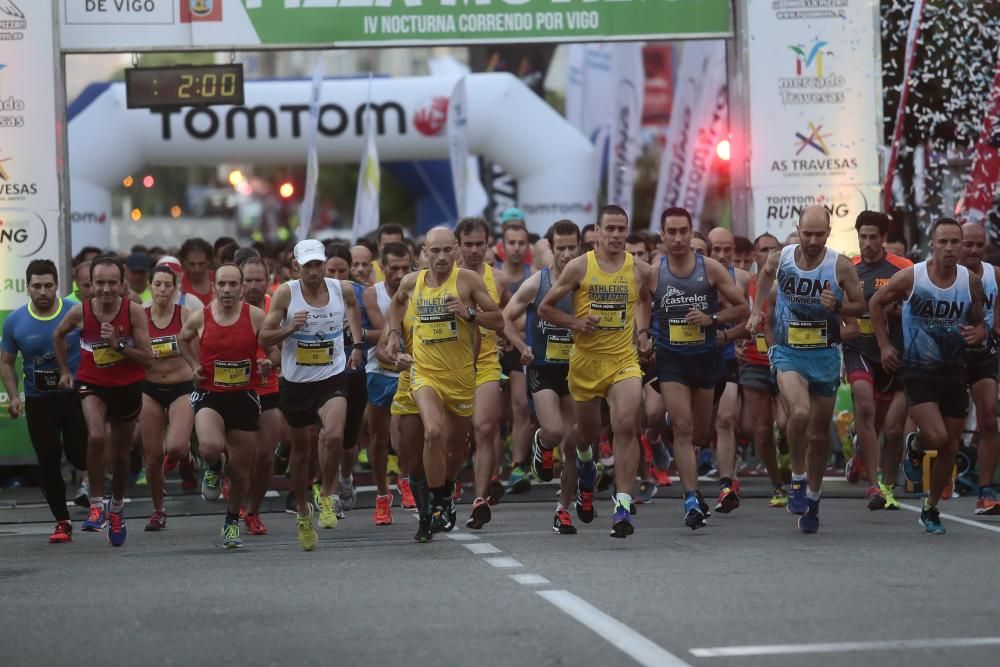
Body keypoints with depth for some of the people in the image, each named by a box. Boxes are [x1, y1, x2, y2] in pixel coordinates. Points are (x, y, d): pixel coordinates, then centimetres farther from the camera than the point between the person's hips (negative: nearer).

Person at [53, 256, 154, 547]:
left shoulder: (134, 312, -17)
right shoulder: (80, 312, -14)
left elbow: (148, 359, -16)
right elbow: (59, 335, 10)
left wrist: (118, 344, -28)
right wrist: (64, 370, 11)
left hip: (128, 388, 1)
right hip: (92, 385, -1)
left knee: (121, 453, 16)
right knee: (97, 437, -29)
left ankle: (117, 509, 40)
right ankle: (96, 505, -16)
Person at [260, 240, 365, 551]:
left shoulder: (343, 290, -4)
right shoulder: (286, 294, -10)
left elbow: (353, 305, 23)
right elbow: (264, 337, -6)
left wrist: (357, 344, 13)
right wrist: (290, 328, -24)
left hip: (333, 378, 0)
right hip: (296, 382, 0)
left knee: (334, 436, -26)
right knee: (300, 449, 12)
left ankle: (326, 496, -3)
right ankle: (303, 512, 32)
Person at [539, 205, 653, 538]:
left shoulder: (639, 270, 2)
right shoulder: (579, 267, -4)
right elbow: (545, 308, 3)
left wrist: (643, 331, 9)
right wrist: (575, 322, -13)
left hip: (624, 360, 0)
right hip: (585, 360, 0)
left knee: (626, 426, -20)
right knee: (588, 431, 15)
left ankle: (623, 505, -21)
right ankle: (585, 461, 54)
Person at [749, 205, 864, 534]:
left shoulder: (841, 266, -10)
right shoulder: (780, 258, -6)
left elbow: (860, 305, 0)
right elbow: (765, 273, 19)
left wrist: (837, 306, -20)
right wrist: (756, 310, 15)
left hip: (826, 355, 1)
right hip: (788, 352, -1)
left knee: (819, 434, 10)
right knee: (799, 413, -28)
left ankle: (812, 499, 28)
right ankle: (798, 479, -6)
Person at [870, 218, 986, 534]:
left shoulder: (971, 282, -2)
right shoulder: (911, 277, -11)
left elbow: (980, 324, 10)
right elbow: (876, 303, 5)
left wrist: (977, 334, -14)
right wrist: (884, 344, 0)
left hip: (954, 373, 4)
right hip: (918, 370, -4)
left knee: (950, 448, 7)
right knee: (936, 437, -22)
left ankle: (931, 509, 25)